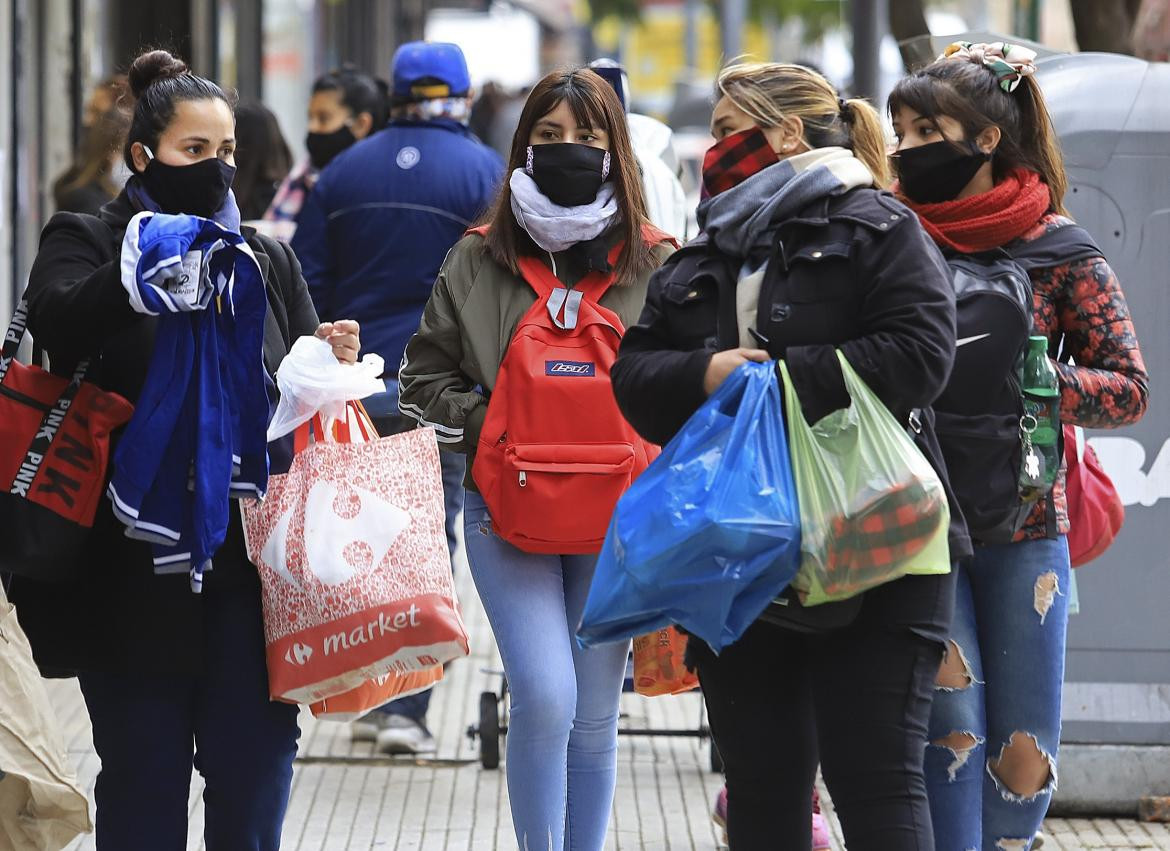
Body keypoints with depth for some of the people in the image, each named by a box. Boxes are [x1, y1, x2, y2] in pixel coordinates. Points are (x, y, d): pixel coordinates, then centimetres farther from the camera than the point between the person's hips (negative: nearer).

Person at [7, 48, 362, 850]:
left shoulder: (269, 261, 17)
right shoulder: (87, 241, 3)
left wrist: (333, 362, -7)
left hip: (250, 564, 3)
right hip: (135, 565, -3)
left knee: (256, 766, 3)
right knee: (144, 773, 2)